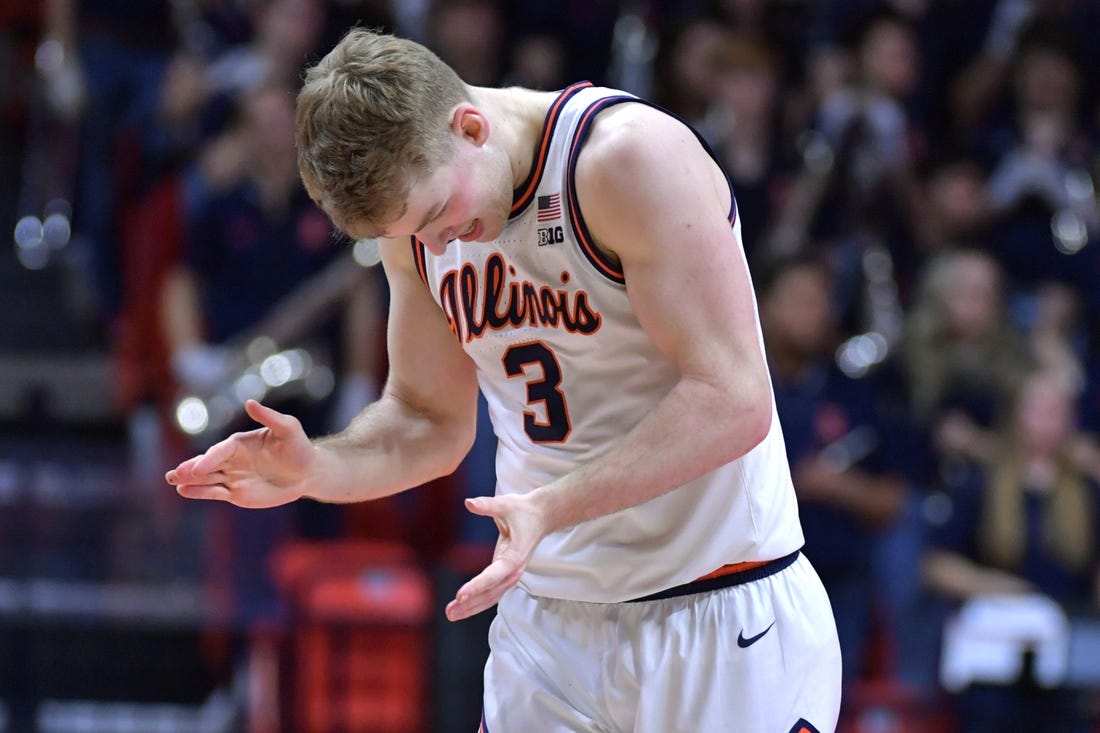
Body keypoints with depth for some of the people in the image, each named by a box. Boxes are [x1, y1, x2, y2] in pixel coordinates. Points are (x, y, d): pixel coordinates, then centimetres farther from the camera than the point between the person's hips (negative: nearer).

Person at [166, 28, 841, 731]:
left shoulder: (631, 157, -19)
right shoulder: (418, 208, 3)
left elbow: (732, 401, -23)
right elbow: (430, 419, 13)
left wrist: (552, 508, -31)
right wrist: (313, 469, -7)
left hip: (718, 616, -6)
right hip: (545, 615, 6)